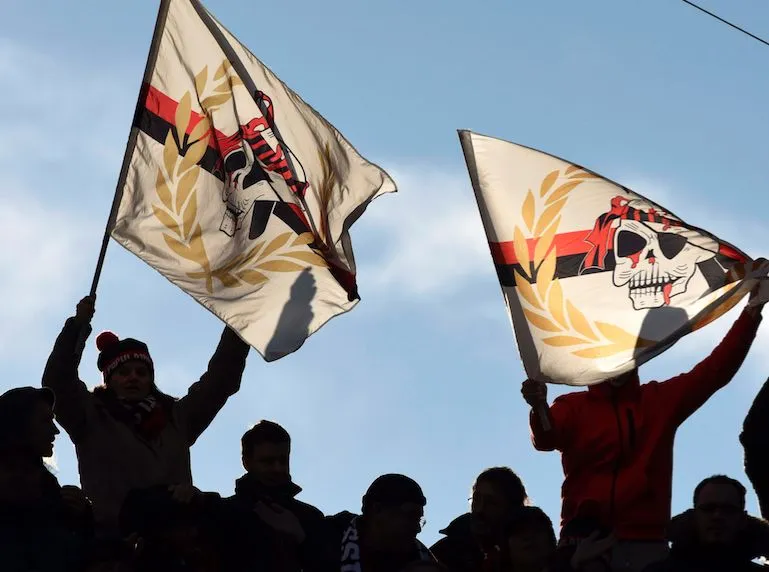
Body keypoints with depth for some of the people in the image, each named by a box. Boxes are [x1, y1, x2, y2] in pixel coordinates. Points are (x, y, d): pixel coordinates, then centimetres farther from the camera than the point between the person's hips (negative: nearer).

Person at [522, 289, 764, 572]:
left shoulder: (661, 400, 15)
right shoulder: (572, 406, 7)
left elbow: (717, 368, 10)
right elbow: (545, 439, -12)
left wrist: (752, 311, 2)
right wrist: (539, 408, -35)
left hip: (646, 544, 2)